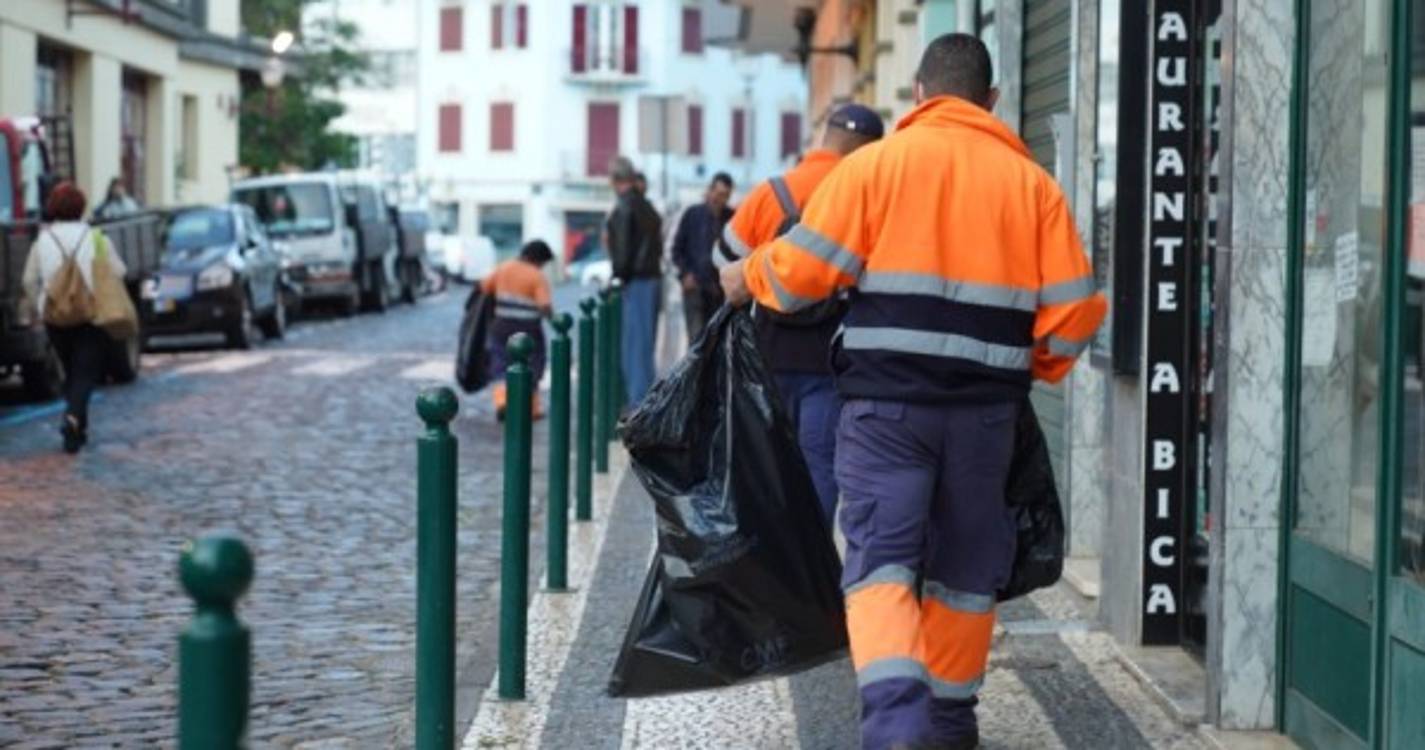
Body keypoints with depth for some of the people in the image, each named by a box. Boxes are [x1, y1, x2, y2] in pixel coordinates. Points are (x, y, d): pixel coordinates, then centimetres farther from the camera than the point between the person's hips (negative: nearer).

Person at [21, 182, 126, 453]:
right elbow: (118, 273, -2)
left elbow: (29, 281, 2)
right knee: (86, 372, -3)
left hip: (55, 317, 3)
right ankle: (74, 416, -27)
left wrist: (37, 307, 15)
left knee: (71, 371, 18)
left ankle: (78, 428, 21)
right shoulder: (95, 239, -5)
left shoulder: (42, 241, -1)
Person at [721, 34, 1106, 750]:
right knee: (964, 565, 16)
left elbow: (802, 268, -5)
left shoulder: (875, 163, -1)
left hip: (888, 400, -3)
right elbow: (1076, 307, 3)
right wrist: (1034, 367, 22)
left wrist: (748, 278, 16)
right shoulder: (1031, 180, 7)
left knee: (880, 559, -4)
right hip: (986, 406, 3)